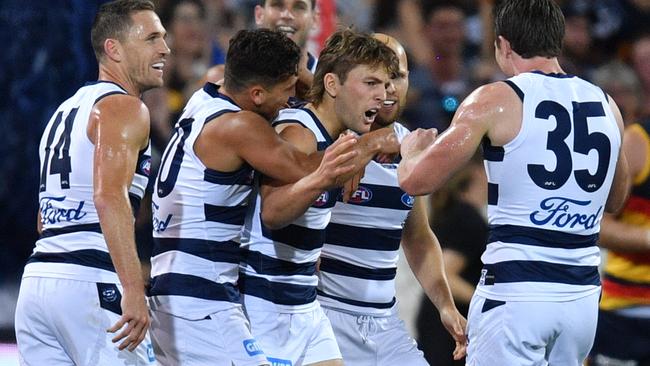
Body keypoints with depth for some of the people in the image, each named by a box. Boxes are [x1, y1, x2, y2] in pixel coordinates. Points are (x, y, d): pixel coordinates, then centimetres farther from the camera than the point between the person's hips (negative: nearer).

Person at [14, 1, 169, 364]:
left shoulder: (68, 109, 23)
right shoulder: (124, 108, -5)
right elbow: (109, 196, -22)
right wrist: (134, 290, -28)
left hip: (37, 277, 9)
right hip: (89, 284, -9)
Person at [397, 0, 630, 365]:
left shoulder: (496, 101, -7)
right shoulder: (606, 106, 8)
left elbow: (417, 181, -8)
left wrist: (413, 149, 14)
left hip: (514, 291, -6)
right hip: (583, 294, 6)